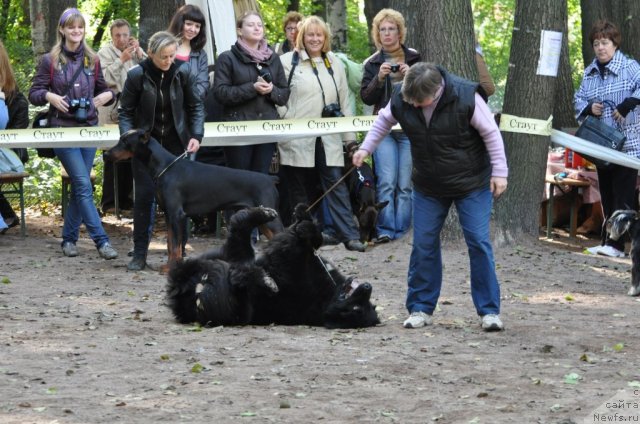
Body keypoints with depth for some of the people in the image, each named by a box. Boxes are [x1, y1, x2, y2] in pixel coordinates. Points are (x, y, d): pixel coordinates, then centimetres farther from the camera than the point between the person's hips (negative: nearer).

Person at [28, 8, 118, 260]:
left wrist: (107, 95, -5)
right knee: (84, 185, -11)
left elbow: (102, 88, 18)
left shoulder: (92, 60, 9)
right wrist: (49, 96, -19)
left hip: (89, 128, 4)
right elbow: (34, 93, 1)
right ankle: (101, 240, -13)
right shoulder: (50, 61, -1)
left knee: (79, 187, 6)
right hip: (63, 130, -4)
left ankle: (69, 237, 18)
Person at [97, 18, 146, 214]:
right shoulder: (104, 53, 0)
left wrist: (139, 54, -7)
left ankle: (126, 198, 17)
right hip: (113, 111, -5)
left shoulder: (137, 51, 14)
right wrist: (121, 60, -18)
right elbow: (104, 78, -13)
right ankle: (109, 200, -5)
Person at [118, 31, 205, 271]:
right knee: (144, 196, -3)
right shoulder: (137, 75, -12)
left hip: (177, 143, 1)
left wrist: (196, 135, -12)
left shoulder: (183, 71, -9)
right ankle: (139, 255, 4)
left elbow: (196, 106, 1)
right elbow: (125, 112, -4)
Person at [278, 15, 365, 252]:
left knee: (335, 183, -4)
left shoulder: (334, 64, 16)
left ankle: (349, 234, -8)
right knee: (300, 187, 4)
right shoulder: (288, 61, 1)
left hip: (328, 138, 3)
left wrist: (349, 137, 15)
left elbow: (344, 102, 18)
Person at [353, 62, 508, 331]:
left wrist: (499, 172, -14)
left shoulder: (466, 97, -26)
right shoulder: (400, 99, -13)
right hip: (428, 187, 4)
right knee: (423, 244, 2)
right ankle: (421, 309, 13)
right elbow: (384, 121, 10)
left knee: (479, 243, -6)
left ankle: (489, 311, 0)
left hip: (472, 184, -4)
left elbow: (491, 134, -15)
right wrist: (366, 148, 7)